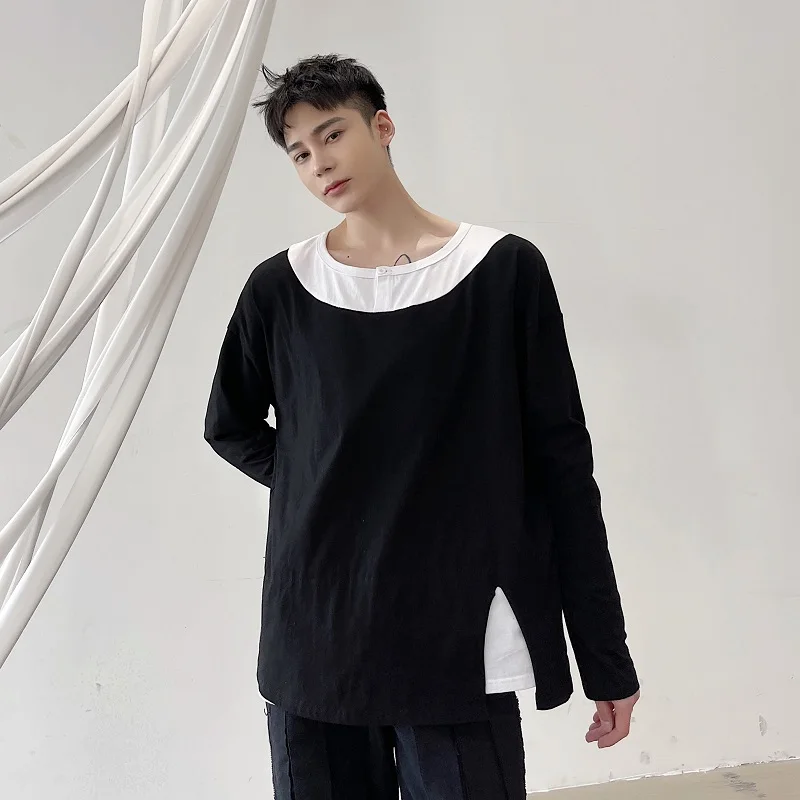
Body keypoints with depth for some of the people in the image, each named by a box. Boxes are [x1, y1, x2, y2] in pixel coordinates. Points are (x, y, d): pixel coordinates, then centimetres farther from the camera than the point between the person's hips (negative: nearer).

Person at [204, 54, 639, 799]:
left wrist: (606, 655, -1)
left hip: (464, 650, -2)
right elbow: (230, 426, 18)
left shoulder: (503, 270, -3)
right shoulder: (280, 288, 2)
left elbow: (562, 467, -2)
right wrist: (315, 487, 1)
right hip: (313, 648, 2)